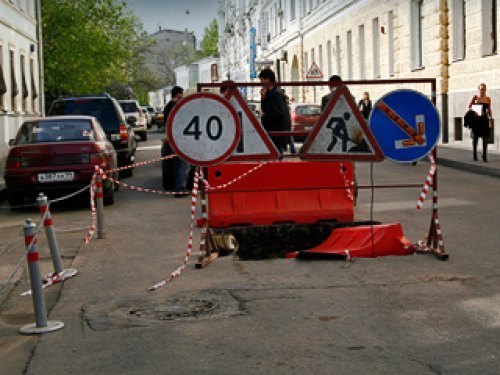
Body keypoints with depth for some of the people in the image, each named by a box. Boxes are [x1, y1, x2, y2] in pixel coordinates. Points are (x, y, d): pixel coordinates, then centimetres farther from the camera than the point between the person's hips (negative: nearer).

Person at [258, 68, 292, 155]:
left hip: (279, 131, -10)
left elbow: (279, 114, -23)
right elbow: (265, 110, 18)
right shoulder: (270, 92, 14)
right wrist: (263, 98, 2)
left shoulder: (276, 93, -17)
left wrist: (263, 118, -14)